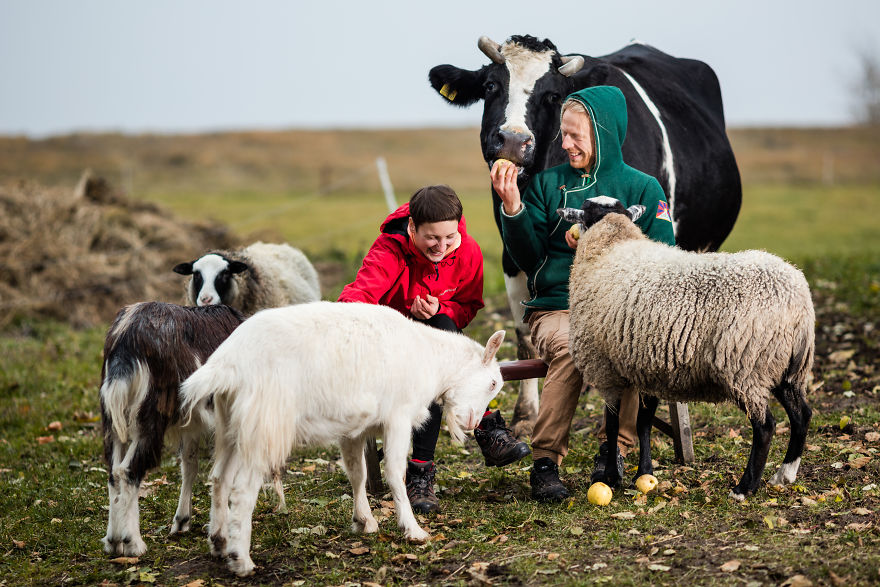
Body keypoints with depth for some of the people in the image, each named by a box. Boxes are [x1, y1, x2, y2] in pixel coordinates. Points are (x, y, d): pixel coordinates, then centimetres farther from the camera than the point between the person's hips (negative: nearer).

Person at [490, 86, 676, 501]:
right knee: (571, 346, -36)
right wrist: (512, 209, -7)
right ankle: (545, 462, -27)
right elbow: (529, 260, 7)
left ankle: (614, 448, -22)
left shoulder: (643, 189, 12)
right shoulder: (549, 183, 14)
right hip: (556, 307, 0)